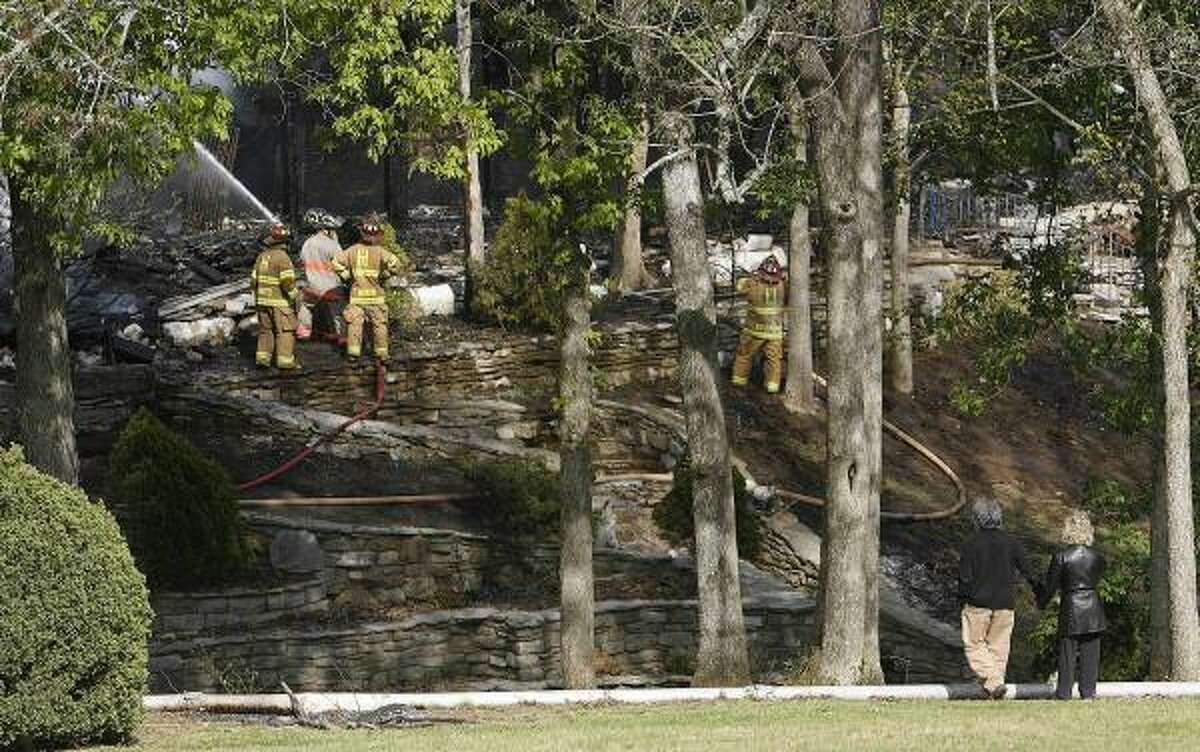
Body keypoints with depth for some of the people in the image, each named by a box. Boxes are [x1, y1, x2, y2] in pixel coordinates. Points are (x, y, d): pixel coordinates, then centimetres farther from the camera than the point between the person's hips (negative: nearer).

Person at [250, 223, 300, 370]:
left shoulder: (262, 257, 6)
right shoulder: (282, 257, -16)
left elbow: (254, 280, 9)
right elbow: (288, 281, -22)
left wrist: (257, 298, 19)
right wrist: (295, 297, -9)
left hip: (263, 300, 6)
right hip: (280, 301, -6)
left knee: (266, 330, 15)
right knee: (285, 331, 2)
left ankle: (262, 358, 10)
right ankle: (285, 360, 2)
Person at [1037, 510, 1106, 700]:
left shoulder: (1061, 556, -11)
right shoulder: (1097, 556, -2)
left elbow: (1051, 585, -5)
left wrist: (1041, 604, 11)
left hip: (1070, 607, -2)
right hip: (1093, 606, 2)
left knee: (1068, 650, 6)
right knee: (1090, 651, 9)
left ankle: (1064, 691, 8)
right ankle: (1088, 690, 10)